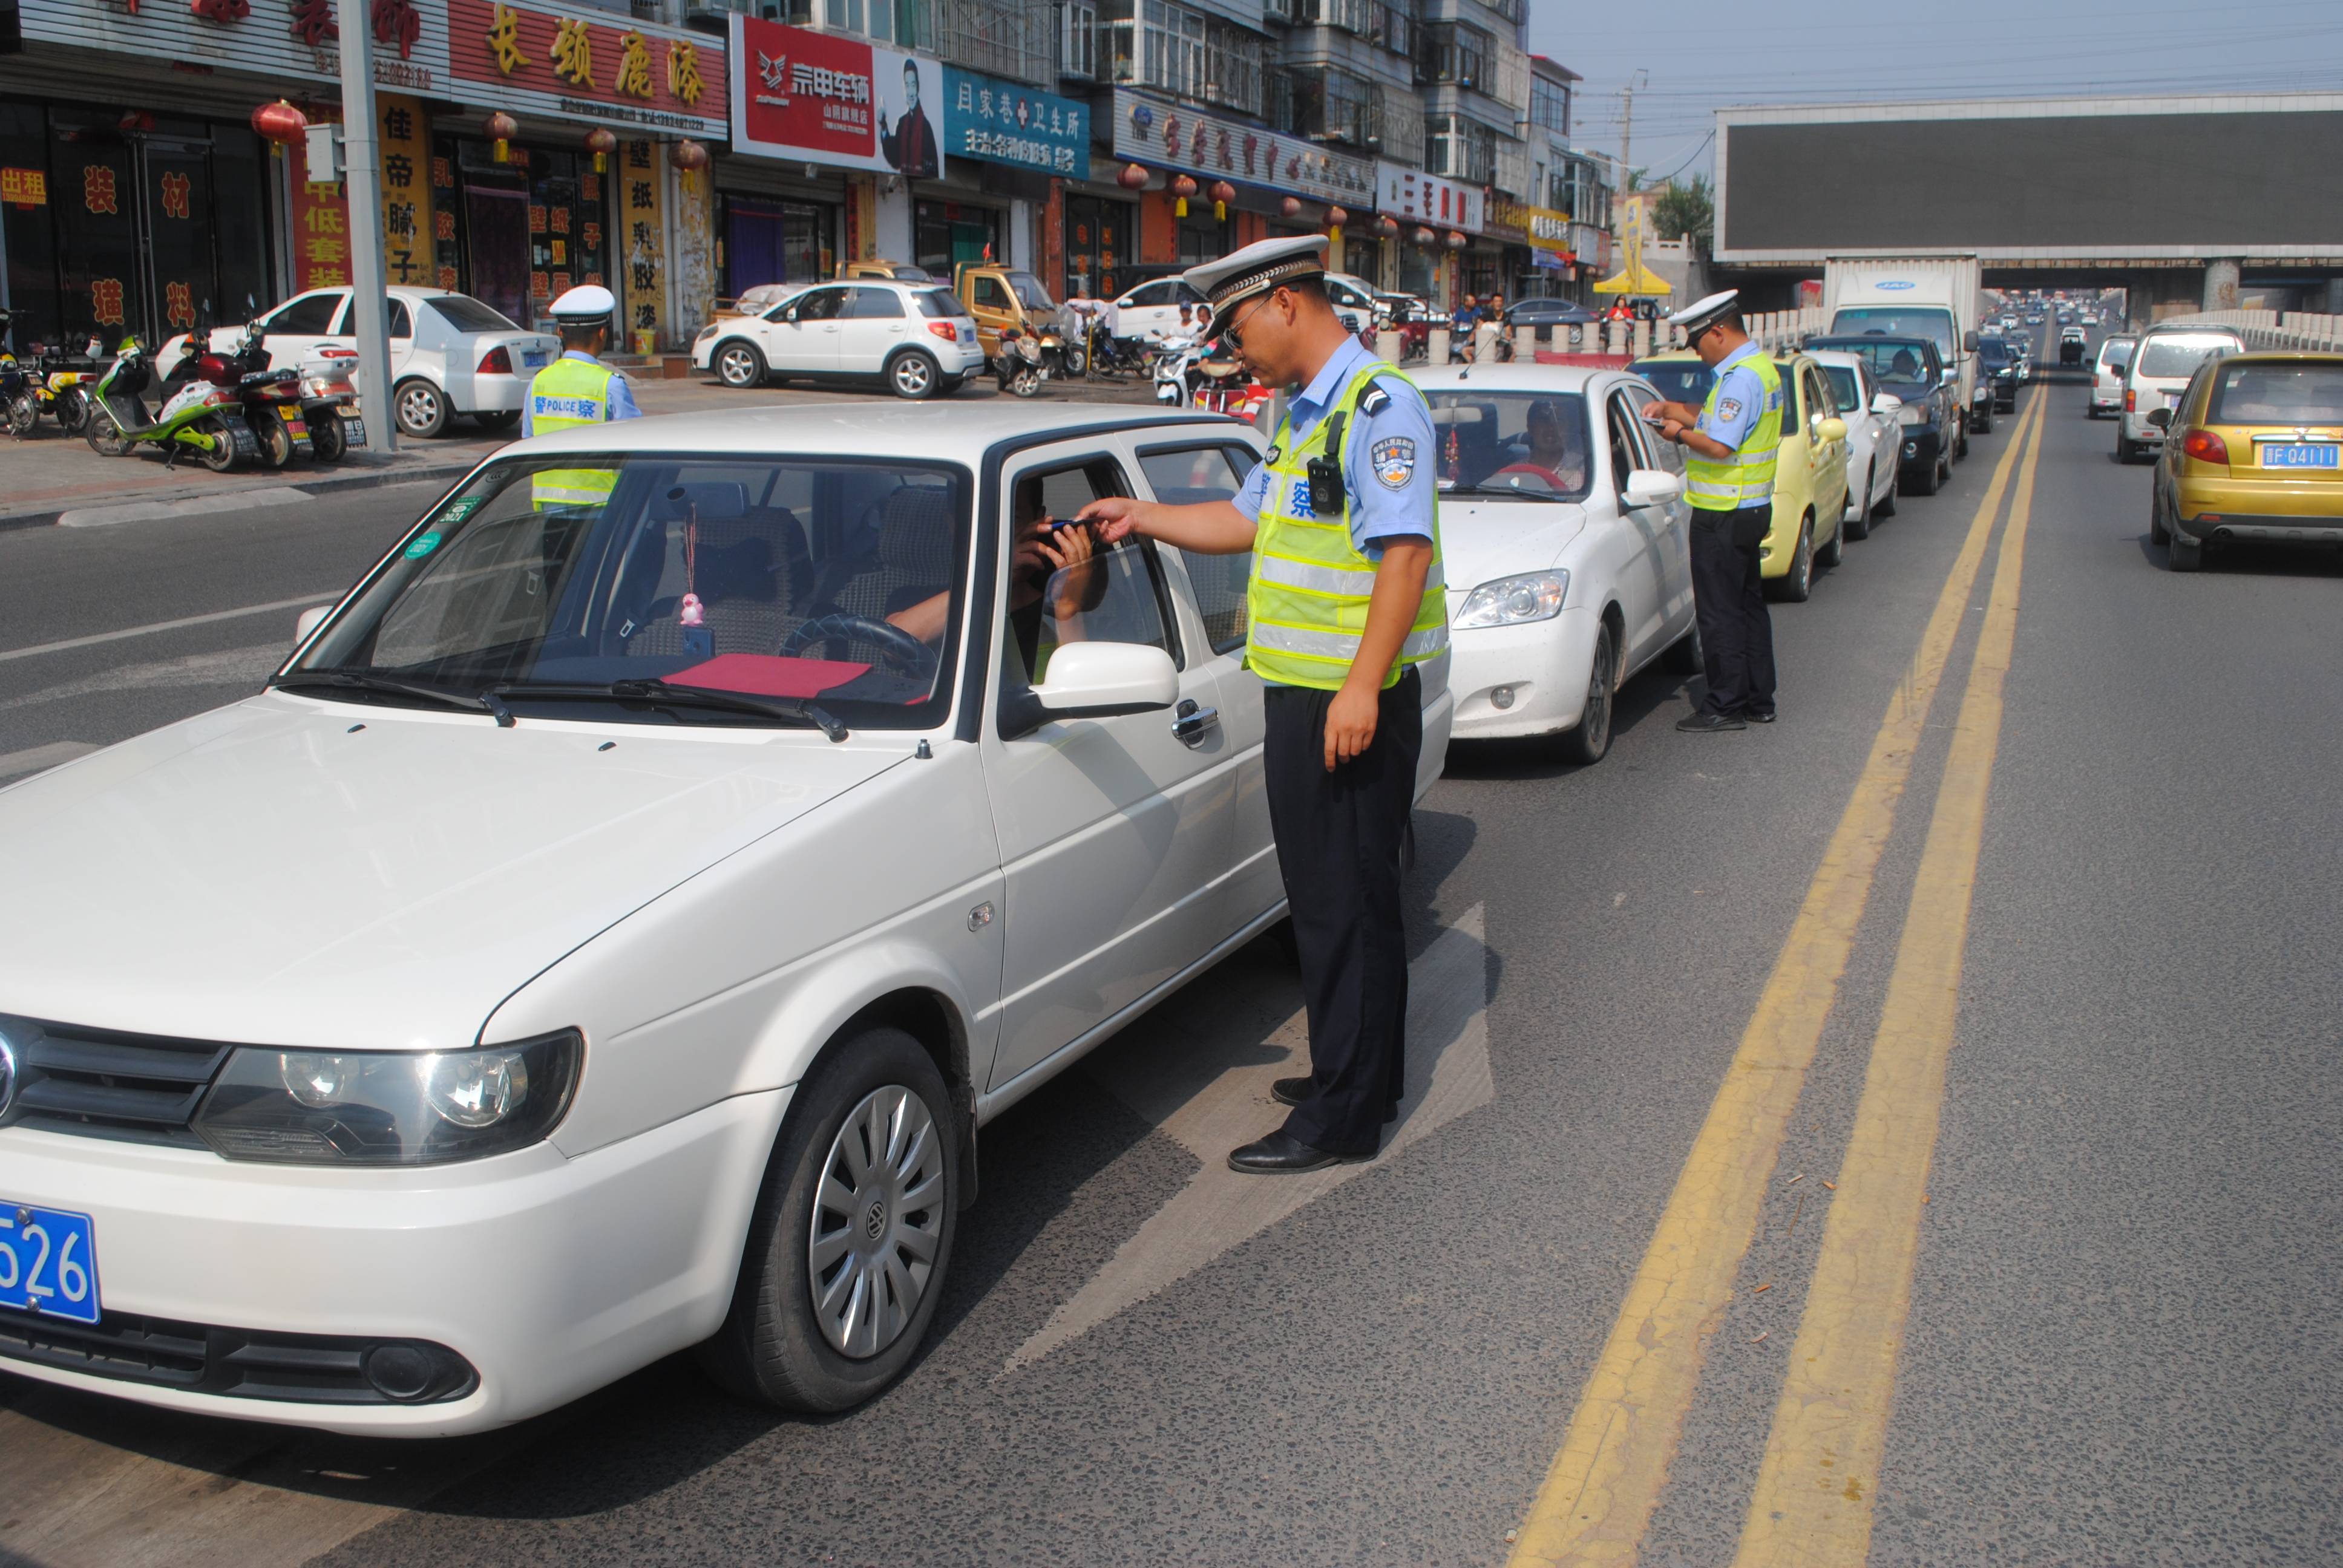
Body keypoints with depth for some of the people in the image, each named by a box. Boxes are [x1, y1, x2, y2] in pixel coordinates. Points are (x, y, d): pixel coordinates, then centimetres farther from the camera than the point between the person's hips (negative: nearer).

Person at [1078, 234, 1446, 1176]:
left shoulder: (1378, 408, -15)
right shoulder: (1304, 415, 18)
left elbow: (1406, 552, -22)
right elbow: (1247, 519, 27)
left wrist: (1361, 689, -26)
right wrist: (1142, 518, 20)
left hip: (1348, 702, -10)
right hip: (1302, 693, 10)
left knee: (1344, 904, -4)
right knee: (1339, 896, 18)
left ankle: (1342, 1117, 5)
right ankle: (1364, 1077, 31)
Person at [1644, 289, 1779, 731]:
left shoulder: (1740, 377, -20)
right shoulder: (1760, 366, 12)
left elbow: (1719, 446, -25)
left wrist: (1679, 433, -10)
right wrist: (1673, 409, 10)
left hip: (1723, 515, -11)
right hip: (1750, 508, 11)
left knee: (1719, 612, -4)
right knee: (1748, 605, 15)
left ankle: (1726, 706, 0)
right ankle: (1759, 701, 23)